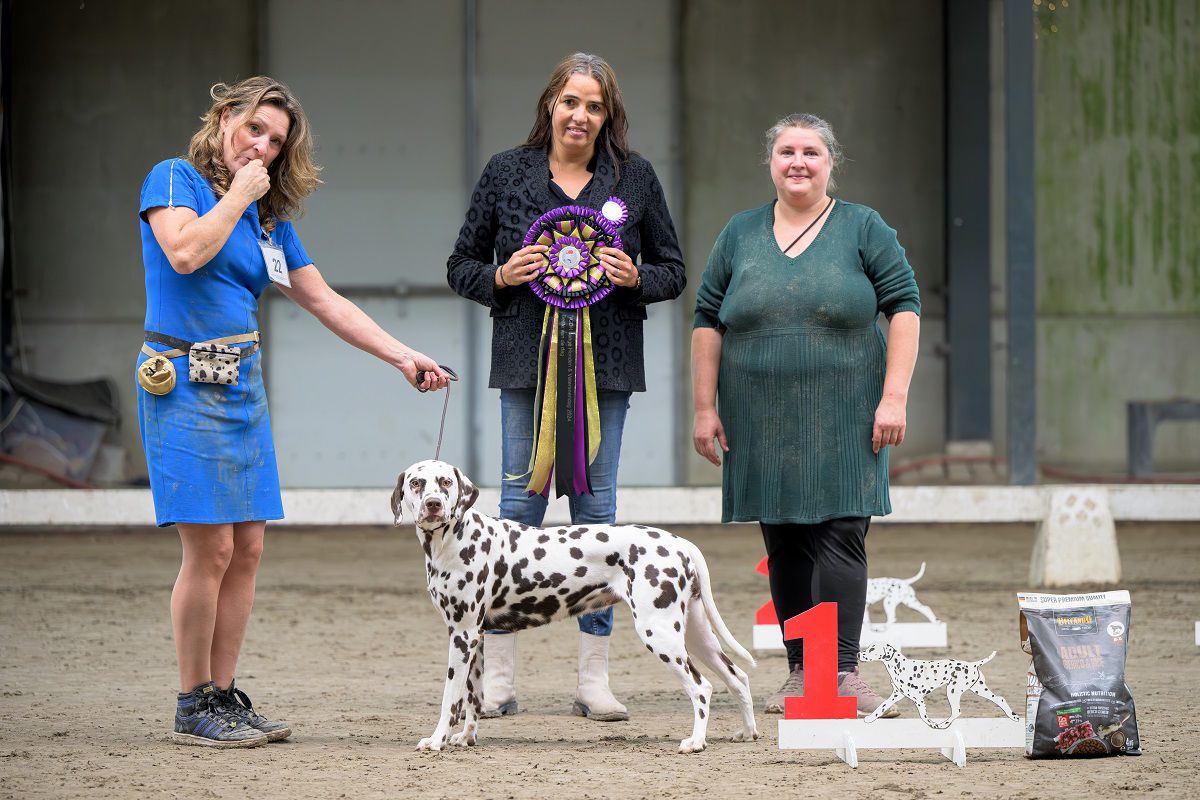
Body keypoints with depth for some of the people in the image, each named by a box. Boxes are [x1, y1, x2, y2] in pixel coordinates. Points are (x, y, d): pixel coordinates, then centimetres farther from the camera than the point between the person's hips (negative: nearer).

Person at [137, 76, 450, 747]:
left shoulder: (269, 217, 16)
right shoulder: (174, 179, -2)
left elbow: (324, 300, 18)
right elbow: (184, 252, -20)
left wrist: (403, 357, 13)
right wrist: (236, 195, -9)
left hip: (243, 386, 7)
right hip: (184, 383, -7)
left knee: (247, 548, 3)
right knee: (211, 546, -10)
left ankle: (224, 695, 9)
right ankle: (194, 707, -3)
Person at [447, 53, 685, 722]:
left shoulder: (635, 177, 6)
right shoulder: (506, 173, 6)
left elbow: (674, 272, 11)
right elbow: (462, 265, 11)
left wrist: (634, 277, -9)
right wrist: (501, 276, -9)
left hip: (606, 363, 0)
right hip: (527, 361, 0)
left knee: (596, 507, 1)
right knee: (520, 506, -3)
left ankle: (595, 679, 6)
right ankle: (498, 677, 2)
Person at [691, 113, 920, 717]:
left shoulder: (864, 230, 3)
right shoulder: (740, 235, 10)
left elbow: (904, 308, 0)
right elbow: (708, 321, 11)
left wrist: (894, 397, -8)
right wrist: (705, 407, 4)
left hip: (843, 419, -3)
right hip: (764, 423, 3)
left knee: (840, 535, -10)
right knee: (785, 545, 4)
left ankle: (844, 671, -10)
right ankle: (800, 672, 10)